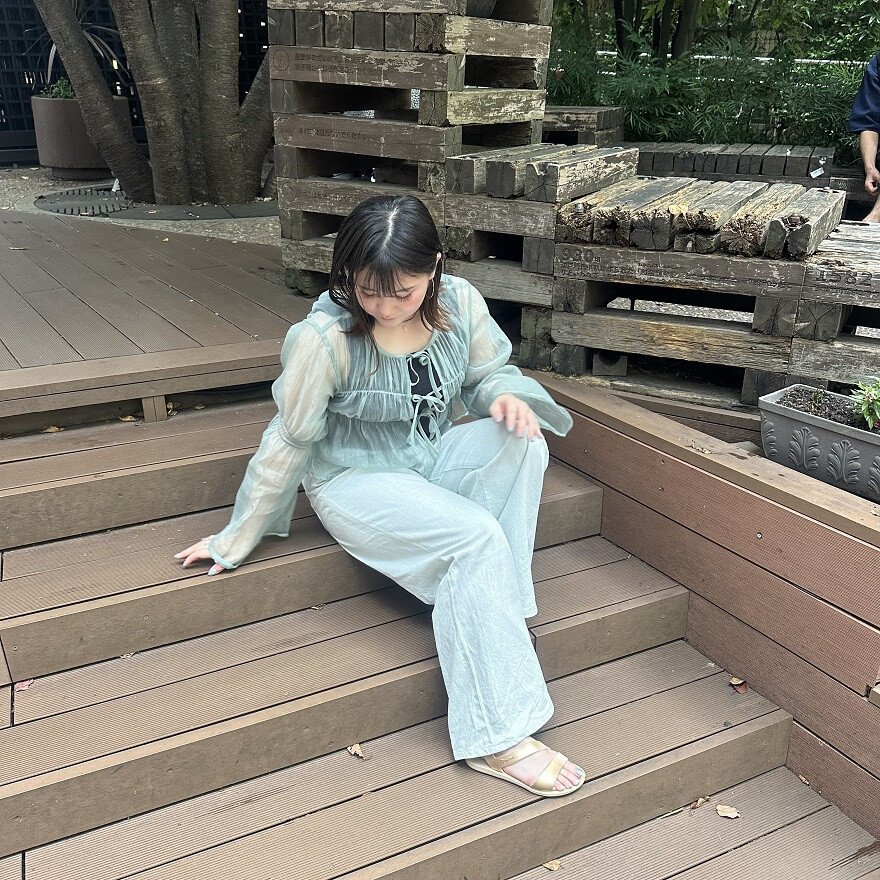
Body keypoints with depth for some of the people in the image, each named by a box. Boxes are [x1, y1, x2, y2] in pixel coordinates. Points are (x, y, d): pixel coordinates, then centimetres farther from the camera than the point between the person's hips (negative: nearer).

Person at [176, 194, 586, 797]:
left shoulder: (461, 304, -10)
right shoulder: (324, 339, -22)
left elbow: (486, 375, 7)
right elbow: (290, 442, -12)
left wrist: (505, 396, -20)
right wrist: (236, 540, -4)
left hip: (434, 460, 5)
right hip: (356, 480, -5)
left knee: (523, 442, -26)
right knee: (477, 537, -30)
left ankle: (495, 614, -18)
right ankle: (497, 738, -23)